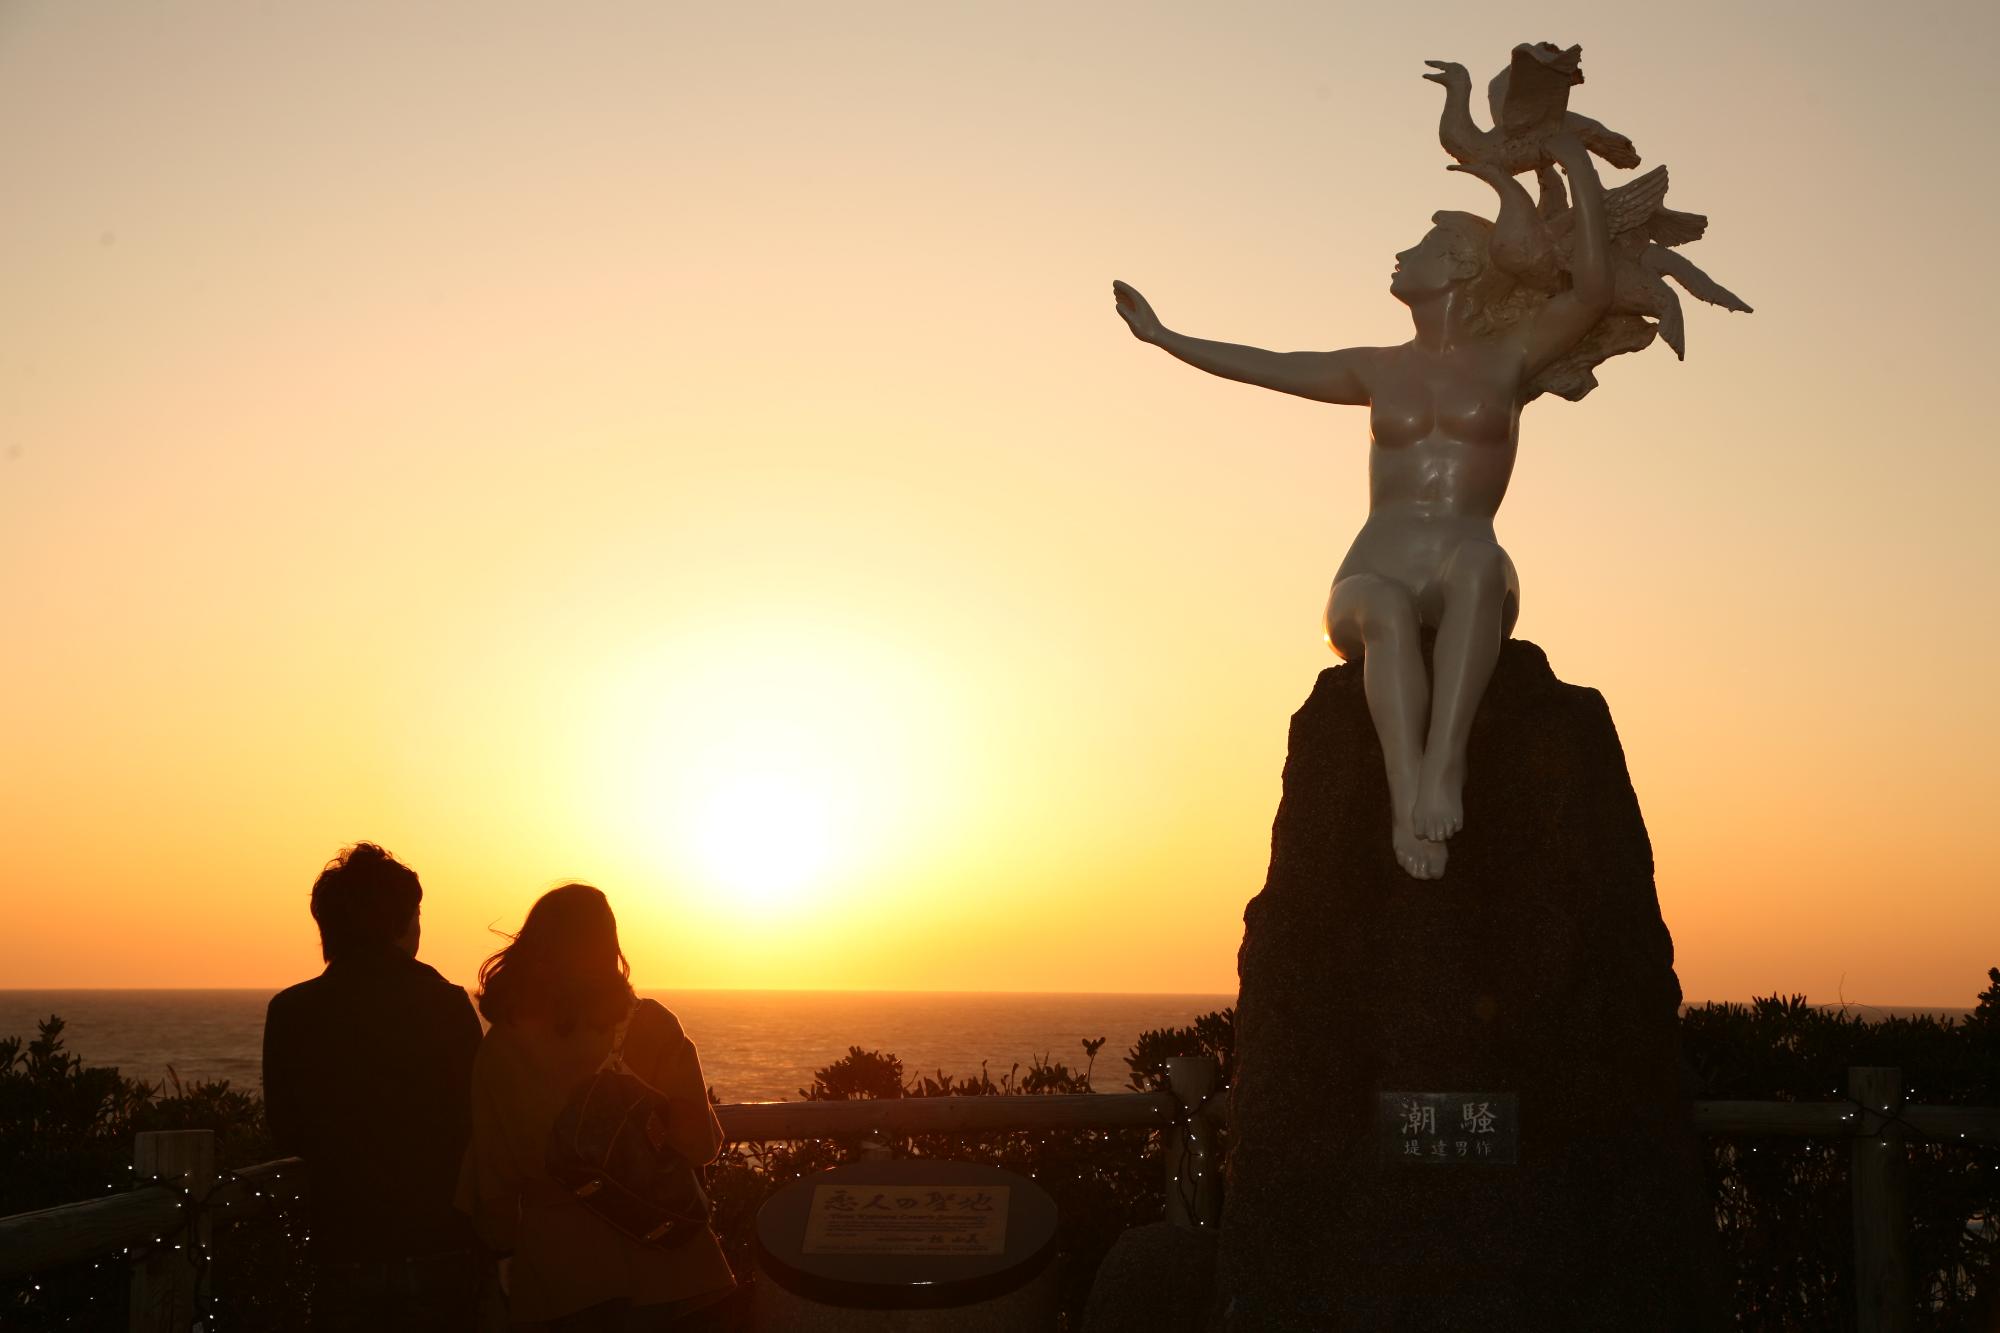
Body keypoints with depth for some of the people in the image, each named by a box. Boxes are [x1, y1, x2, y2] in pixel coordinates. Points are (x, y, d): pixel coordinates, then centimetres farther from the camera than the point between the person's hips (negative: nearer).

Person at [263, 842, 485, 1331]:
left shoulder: (290, 1012, -5)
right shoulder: (449, 1006, -11)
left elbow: (288, 1135, 4)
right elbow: (477, 1125, -6)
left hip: (344, 1251, 1)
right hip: (441, 1248, -1)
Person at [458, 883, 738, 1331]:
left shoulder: (500, 1048, -6)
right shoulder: (652, 1027, -11)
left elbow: (492, 1172, -1)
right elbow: (699, 1144, -12)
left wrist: (503, 1243, 15)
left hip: (553, 1274, 2)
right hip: (659, 1271, -2)